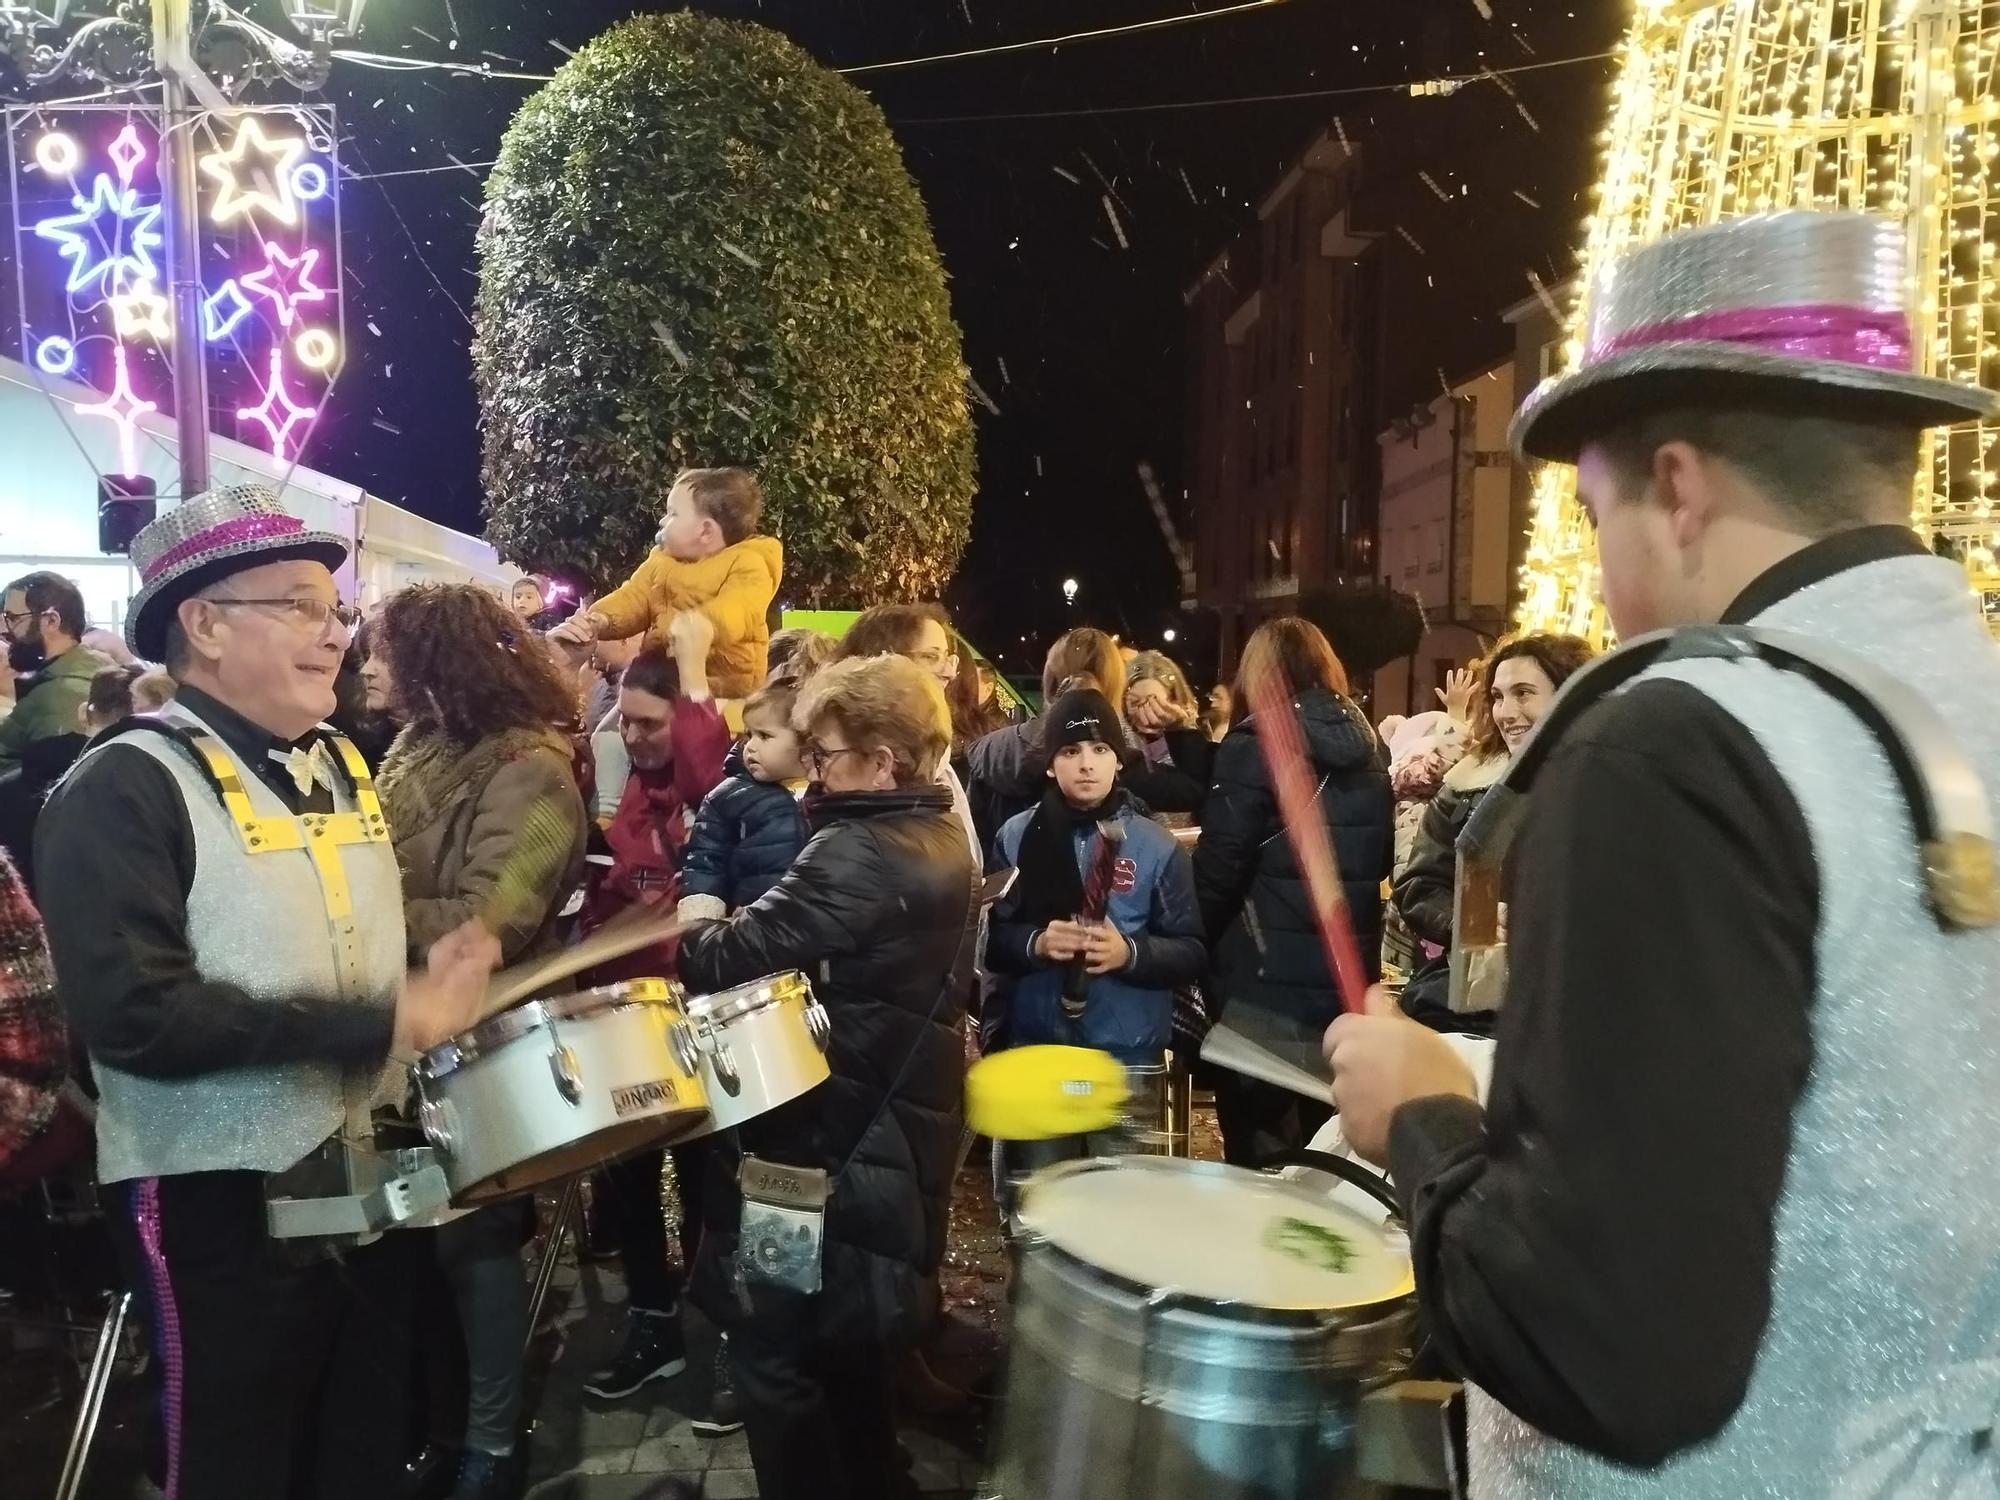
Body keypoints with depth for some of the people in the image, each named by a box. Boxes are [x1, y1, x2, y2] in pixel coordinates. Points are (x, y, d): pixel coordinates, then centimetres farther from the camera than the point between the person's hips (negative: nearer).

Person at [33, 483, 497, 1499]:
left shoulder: (340, 768, 10)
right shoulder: (124, 789, -15)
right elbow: (132, 1013, -26)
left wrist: (434, 977, 1)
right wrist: (379, 1025, -27)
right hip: (217, 1198, -7)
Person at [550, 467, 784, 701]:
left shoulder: (748, 567, -9)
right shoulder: (662, 561, 14)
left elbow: (722, 623, -25)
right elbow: (629, 602, 0)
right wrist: (596, 622, -22)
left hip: (727, 693, -6)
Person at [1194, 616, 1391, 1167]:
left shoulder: (1257, 745, -11)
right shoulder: (1367, 747, 9)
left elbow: (1218, 867, -13)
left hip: (1265, 985, -6)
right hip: (1348, 982, 7)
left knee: (1260, 1163, 4)